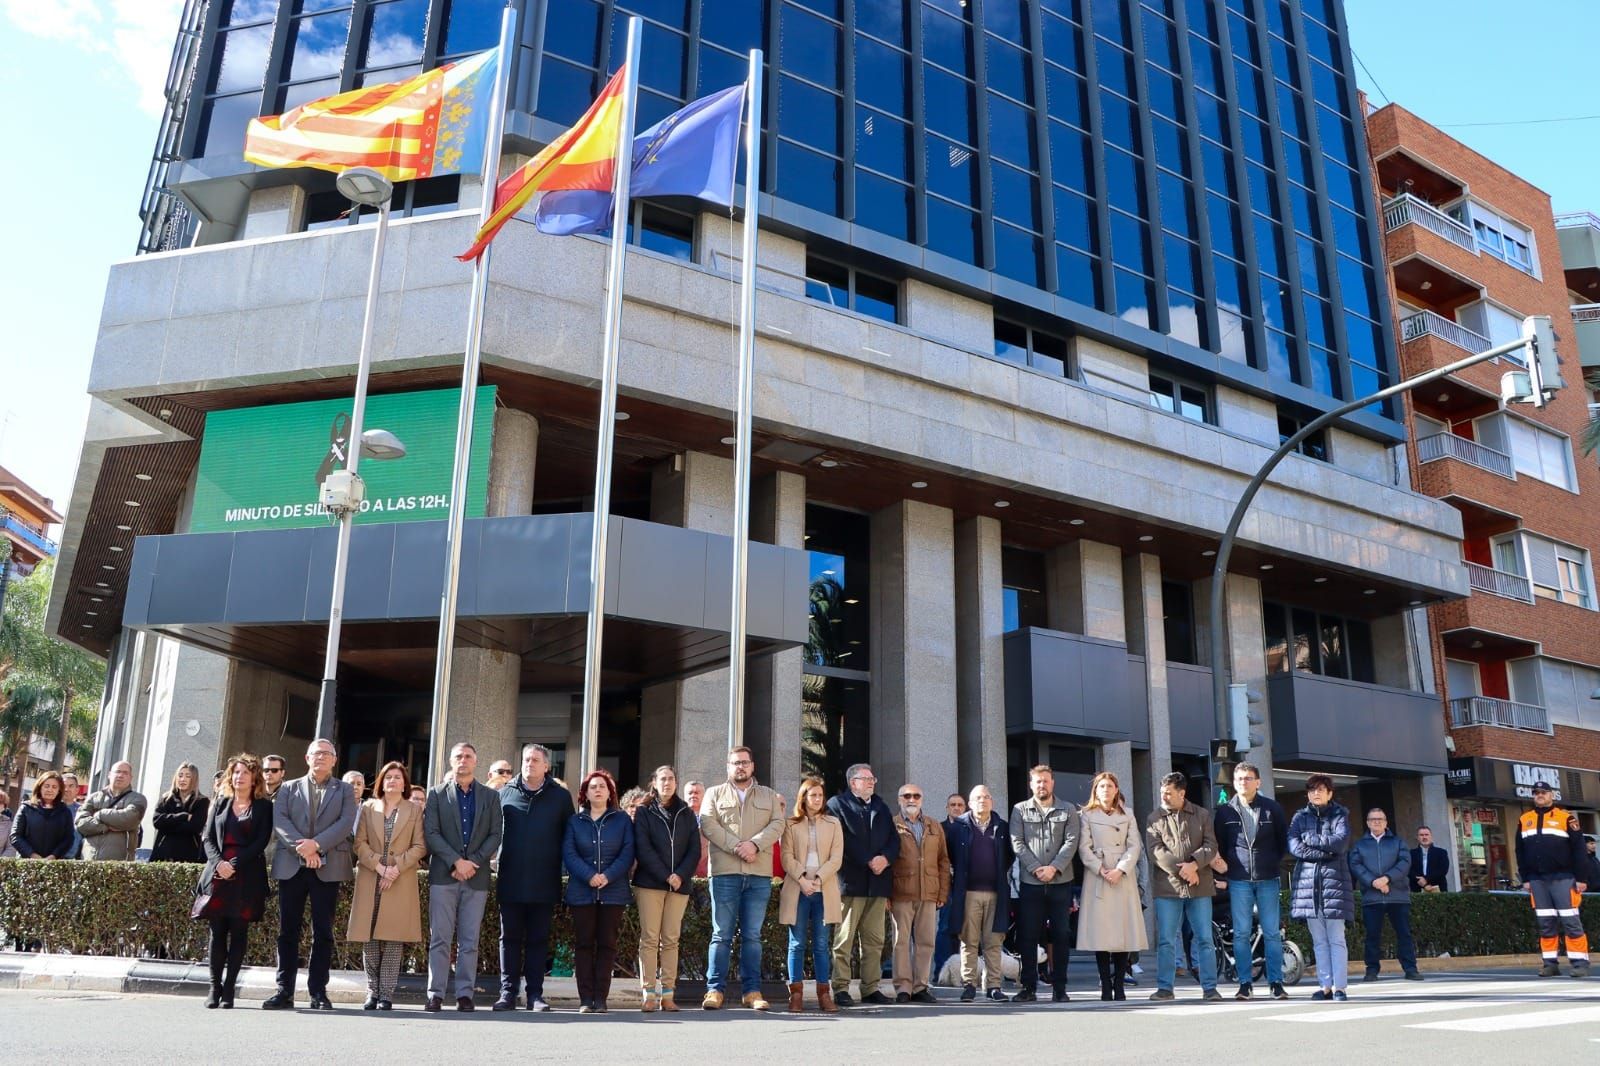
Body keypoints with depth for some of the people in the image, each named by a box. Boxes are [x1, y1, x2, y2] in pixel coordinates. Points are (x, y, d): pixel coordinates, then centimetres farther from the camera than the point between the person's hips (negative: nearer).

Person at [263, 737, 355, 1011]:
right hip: (291, 866, 1)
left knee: (323, 931, -1)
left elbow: (345, 823, -3)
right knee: (288, 929, 2)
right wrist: (301, 847, -14)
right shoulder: (289, 788, 15)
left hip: (328, 867, -1)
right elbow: (279, 821, 0)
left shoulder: (344, 790, 12)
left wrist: (316, 844, -17)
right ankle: (285, 991, 7)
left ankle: (318, 992, 4)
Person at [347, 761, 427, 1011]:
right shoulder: (367, 808, 12)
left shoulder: (414, 812, 10)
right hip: (369, 882, 1)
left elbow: (419, 847, 3)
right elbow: (359, 843, 3)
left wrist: (396, 868, -11)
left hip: (401, 883, -1)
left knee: (394, 939, -4)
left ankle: (386, 994, 0)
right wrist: (379, 866, -10)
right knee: (369, 939, 1)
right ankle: (372, 992, 10)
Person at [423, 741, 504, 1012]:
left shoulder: (490, 796, 11)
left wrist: (473, 862, -9)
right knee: (439, 938, -1)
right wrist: (456, 861, -12)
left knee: (469, 941, 2)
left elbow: (496, 834, 4)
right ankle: (436, 994, 5)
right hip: (443, 875, -1)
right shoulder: (437, 794, 8)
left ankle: (465, 994, 6)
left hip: (477, 876, 1)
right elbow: (430, 833, -1)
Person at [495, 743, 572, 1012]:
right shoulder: (505, 793, 6)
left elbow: (569, 836, 7)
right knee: (510, 938, 6)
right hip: (510, 881, 1)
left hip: (544, 883, -1)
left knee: (539, 939, 5)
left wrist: (561, 867, 2)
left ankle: (535, 993, 12)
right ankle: (508, 992, 13)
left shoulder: (560, 796, 3)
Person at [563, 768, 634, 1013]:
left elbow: (628, 853, 0)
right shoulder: (574, 821, 10)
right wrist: (589, 876, -15)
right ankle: (586, 999, 5)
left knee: (607, 944, 1)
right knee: (583, 944, 1)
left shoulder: (622, 820, 8)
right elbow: (568, 853, -1)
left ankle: (600, 998, 6)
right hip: (582, 892, 1)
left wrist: (608, 876, -14)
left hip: (613, 892, 0)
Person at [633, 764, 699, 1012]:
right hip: (649, 882, -2)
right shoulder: (644, 813, 6)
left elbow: (695, 849, 7)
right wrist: (666, 876, -13)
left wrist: (681, 875, -9)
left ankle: (667, 994, 4)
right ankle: (650, 994, -2)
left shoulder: (687, 814, 14)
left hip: (680, 884, 2)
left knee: (671, 939, 2)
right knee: (649, 938, -4)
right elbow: (643, 849, -5)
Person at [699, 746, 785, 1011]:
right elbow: (708, 824, -3)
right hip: (725, 872, -1)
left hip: (759, 874, 2)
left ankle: (752, 990, 9)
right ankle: (715, 989, 4)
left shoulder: (769, 796, 16)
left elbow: (777, 824, 3)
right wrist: (736, 847, -14)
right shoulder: (714, 793, 11)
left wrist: (754, 844, -14)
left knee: (752, 936, 5)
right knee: (722, 934, 0)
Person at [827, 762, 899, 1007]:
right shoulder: (837, 805, 1)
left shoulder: (882, 808, 21)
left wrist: (885, 858, -6)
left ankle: (871, 989, 12)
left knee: (874, 941, 7)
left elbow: (894, 839, 13)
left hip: (878, 883, 6)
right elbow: (843, 840, -10)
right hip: (851, 881, -6)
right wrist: (868, 861, -14)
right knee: (844, 939, -4)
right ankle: (841, 989, 0)